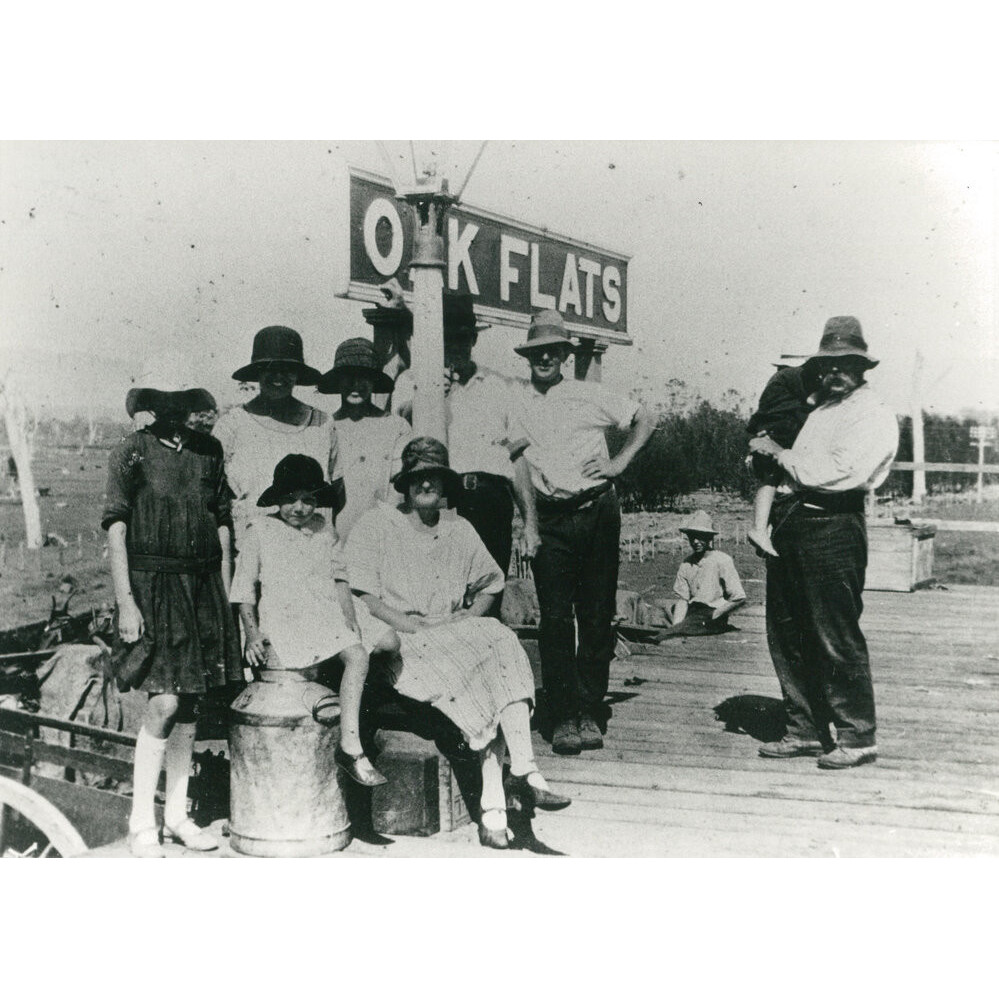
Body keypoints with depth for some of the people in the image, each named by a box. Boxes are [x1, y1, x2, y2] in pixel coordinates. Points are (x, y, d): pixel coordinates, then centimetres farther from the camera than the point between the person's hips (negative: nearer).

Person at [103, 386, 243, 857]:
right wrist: (125, 601, -12)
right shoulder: (132, 451, -4)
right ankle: (141, 824, 4)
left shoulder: (209, 449, 9)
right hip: (153, 586, -4)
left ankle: (176, 814, 21)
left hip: (204, 586, 5)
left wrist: (226, 596, 10)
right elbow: (115, 528, -6)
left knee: (189, 702, 9)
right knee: (164, 703, -10)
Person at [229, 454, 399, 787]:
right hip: (284, 619, -6)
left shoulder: (324, 528, 16)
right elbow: (244, 589, 3)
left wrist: (350, 616, -1)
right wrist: (253, 633, -8)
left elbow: (338, 577, 15)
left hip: (329, 611, 6)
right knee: (357, 656, -27)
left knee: (390, 640, -9)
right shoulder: (259, 532, 3)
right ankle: (350, 749, -27)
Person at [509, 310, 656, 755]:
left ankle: (590, 712, 11)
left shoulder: (589, 395, 5)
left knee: (597, 617, 2)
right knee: (555, 618, -3)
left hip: (597, 513, -1)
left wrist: (620, 462, 0)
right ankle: (563, 717, 3)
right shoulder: (521, 405, 9)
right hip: (551, 521, 1)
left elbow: (645, 420, 12)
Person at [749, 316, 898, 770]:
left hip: (831, 526, -8)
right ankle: (806, 731, 21)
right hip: (786, 523, 8)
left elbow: (837, 473, -17)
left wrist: (779, 453, -8)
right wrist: (763, 455, 14)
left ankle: (857, 737, 7)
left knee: (836, 637, -5)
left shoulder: (874, 416, -3)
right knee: (787, 634, 10)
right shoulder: (815, 409, 20)